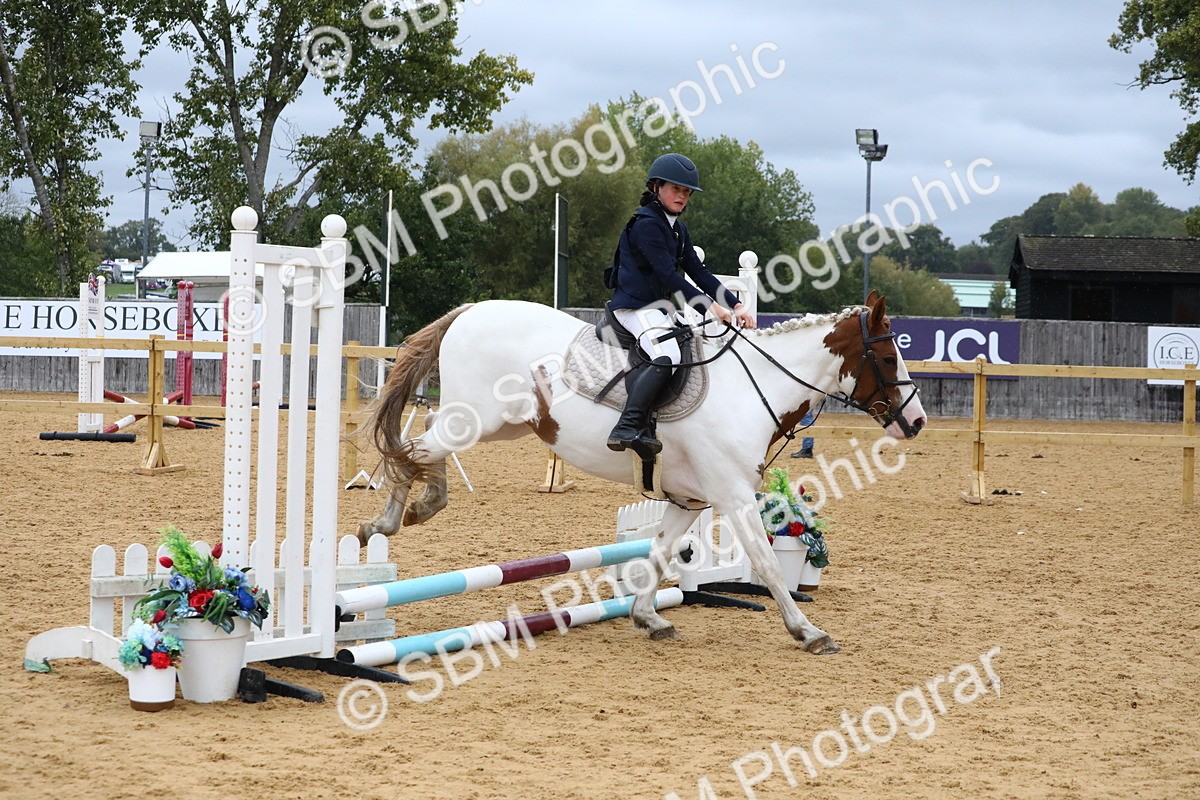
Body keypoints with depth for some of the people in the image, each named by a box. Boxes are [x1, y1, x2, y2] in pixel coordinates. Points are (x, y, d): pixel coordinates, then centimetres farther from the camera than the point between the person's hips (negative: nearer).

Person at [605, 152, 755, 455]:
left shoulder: (678, 229, 17)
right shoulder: (647, 223, -12)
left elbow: (698, 272, 13)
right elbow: (667, 274, -20)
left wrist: (735, 305, 2)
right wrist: (709, 306, -25)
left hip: (662, 307, 10)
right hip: (636, 306, -10)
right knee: (665, 357, -32)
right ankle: (628, 427, -37)